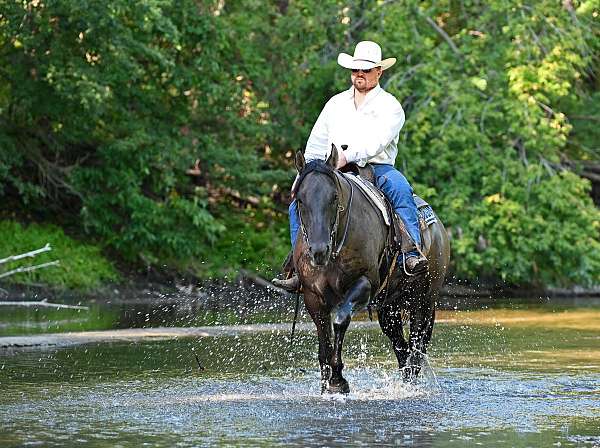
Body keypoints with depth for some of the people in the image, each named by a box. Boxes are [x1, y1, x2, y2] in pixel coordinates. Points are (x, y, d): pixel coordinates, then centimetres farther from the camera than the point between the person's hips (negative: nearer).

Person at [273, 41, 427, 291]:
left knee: (400, 190, -37)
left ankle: (412, 255, -46)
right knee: (298, 205, -18)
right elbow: (316, 145, 22)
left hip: (377, 169, -4)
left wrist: (348, 156, -27)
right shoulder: (336, 104, 21)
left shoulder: (389, 106, 5)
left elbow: (377, 141, -12)